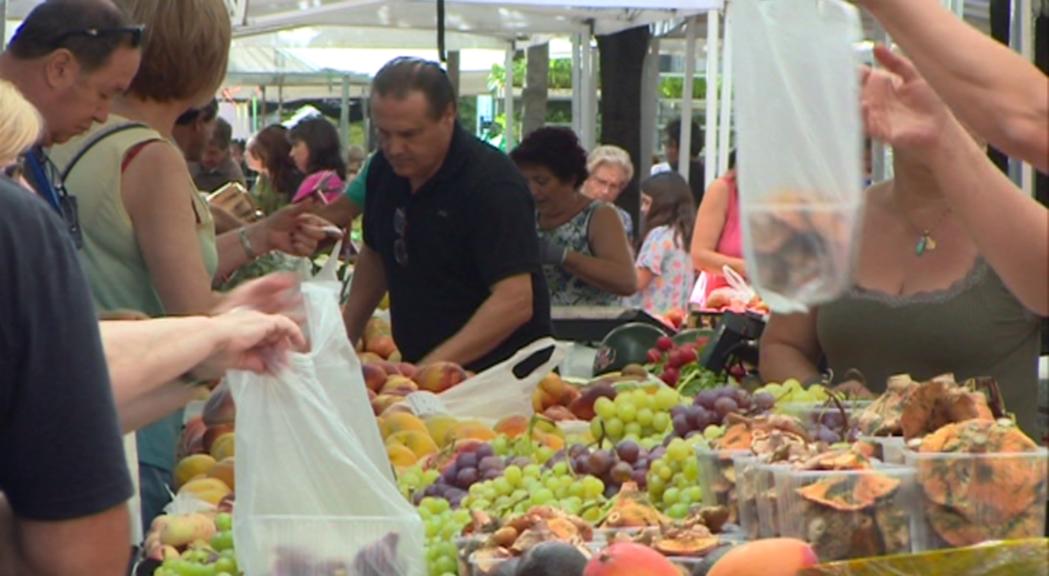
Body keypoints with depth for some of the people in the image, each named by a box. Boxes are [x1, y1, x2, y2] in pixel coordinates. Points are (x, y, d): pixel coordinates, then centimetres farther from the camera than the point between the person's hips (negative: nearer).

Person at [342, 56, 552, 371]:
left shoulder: (492, 183, -17)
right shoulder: (384, 168, 5)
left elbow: (515, 301, -24)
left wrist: (432, 368, -29)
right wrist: (342, 341, 12)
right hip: (418, 369, 6)